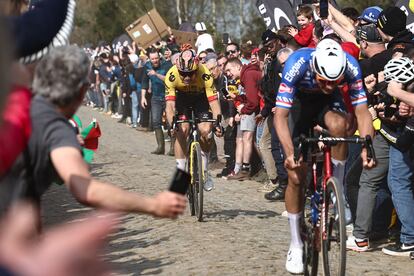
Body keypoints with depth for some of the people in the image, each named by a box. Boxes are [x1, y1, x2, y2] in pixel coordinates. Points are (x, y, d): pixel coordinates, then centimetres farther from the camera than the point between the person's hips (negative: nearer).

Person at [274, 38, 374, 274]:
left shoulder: (350, 66, -30)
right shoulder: (297, 65, -36)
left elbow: (362, 111, -26)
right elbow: (281, 115, -36)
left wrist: (366, 147, -41)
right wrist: (290, 153, -48)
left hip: (327, 104, 1)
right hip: (299, 103, -1)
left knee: (338, 124, -36)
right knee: (296, 176, -6)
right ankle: (296, 244, 9)